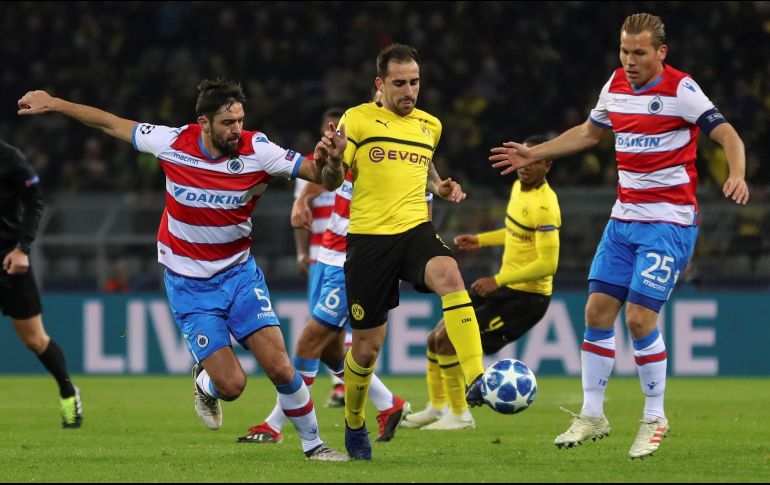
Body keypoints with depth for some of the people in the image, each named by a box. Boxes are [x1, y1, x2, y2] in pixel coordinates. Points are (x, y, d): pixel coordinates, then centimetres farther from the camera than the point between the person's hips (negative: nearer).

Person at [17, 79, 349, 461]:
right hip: (188, 283, -1)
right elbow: (112, 124, 0)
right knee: (231, 384, -10)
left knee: (279, 368, -12)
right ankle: (205, 382, 28)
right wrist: (53, 103, 6)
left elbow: (324, 179, -15)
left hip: (239, 272, 1)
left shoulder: (257, 150, -15)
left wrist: (332, 162, -38)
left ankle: (312, 444, 10)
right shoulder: (173, 143, -14)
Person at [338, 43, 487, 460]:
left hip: (415, 229, 2)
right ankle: (354, 424, 30)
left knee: (449, 274, -33)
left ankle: (475, 381, -42)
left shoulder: (430, 125, 14)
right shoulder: (357, 120, 1)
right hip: (368, 237, -2)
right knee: (367, 345, 2)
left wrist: (440, 187, 10)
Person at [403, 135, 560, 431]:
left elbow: (548, 264, -27)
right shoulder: (519, 187, 7)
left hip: (527, 297, -10)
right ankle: (437, 407, 29)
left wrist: (497, 281, -25)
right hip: (505, 288, 10)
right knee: (437, 338, 13)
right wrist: (481, 240, 22)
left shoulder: (544, 206, -23)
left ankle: (460, 415, 0)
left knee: (447, 340, -14)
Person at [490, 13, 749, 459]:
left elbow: (726, 134, -17)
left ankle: (655, 419, 5)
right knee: (597, 310, 2)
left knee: (639, 316, -12)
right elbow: (590, 132, 25)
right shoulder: (616, 86, 7)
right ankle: (593, 416, 13)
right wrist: (535, 154, 26)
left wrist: (737, 175, -36)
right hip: (624, 219, 7)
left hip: (669, 222, -7)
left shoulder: (680, 90, -13)